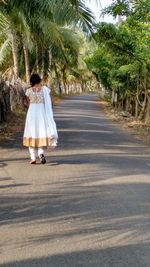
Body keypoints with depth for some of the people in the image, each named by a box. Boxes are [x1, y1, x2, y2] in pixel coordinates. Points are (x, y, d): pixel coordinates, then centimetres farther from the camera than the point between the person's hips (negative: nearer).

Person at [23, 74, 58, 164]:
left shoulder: (29, 91, 0)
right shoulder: (45, 89, -2)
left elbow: (28, 104, 11)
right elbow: (48, 103, 1)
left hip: (32, 112, 0)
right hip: (42, 112, 0)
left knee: (32, 134, 9)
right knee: (42, 133, 9)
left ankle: (33, 158, 7)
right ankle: (41, 152, -15)